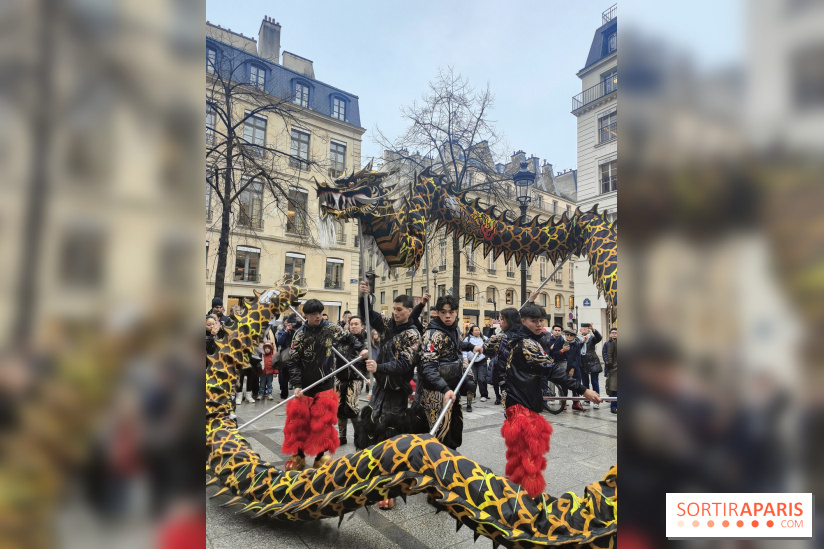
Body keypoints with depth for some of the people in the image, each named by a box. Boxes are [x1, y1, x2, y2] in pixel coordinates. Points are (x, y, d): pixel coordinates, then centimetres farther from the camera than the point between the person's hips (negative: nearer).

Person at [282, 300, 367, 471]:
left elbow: (348, 338, 11)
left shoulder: (330, 328, -3)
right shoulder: (300, 335, -7)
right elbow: (293, 362, -8)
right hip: (305, 386, 0)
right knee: (298, 420, 5)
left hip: (326, 385, 1)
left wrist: (360, 348, -7)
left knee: (324, 421, 3)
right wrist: (296, 385, -17)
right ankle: (298, 456, 23)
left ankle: (320, 456, 18)